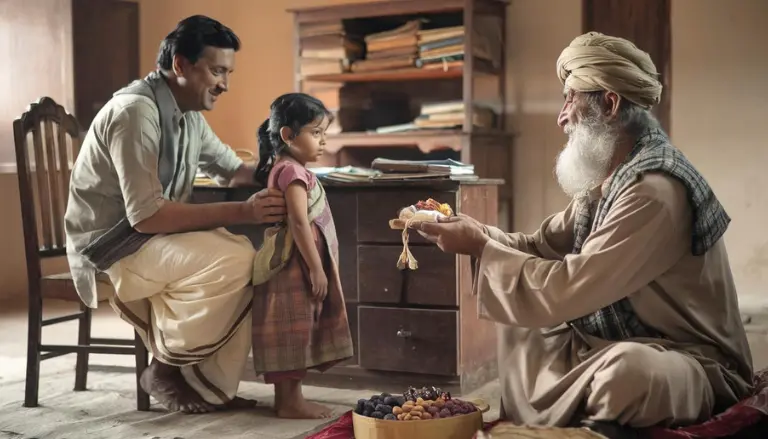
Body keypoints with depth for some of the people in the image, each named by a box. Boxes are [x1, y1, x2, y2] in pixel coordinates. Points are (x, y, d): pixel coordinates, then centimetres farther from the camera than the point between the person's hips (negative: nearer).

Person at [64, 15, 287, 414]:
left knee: (251, 262, -7)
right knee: (232, 260, -26)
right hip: (110, 247, -9)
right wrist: (242, 212, -29)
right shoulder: (135, 112, -21)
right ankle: (165, 367, -9)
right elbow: (146, 215, -28)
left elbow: (232, 169, 21)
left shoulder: (189, 117, 7)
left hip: (152, 239, 9)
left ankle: (210, 386, -4)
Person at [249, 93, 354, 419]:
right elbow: (299, 223, -23)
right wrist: (316, 268, -22)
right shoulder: (292, 171, -16)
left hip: (297, 266, 11)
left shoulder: (284, 168, 17)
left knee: (296, 332, 13)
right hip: (294, 266, -11)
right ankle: (290, 401, 0)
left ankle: (287, 397, 20)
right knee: (292, 331, -5)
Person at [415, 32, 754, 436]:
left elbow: (565, 290, -28)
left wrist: (480, 247, -18)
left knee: (628, 367, -40)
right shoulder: (607, 179, 6)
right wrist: (470, 230, -6)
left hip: (690, 364, -9)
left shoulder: (654, 192, -26)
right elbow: (540, 245, 7)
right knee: (518, 327, 16)